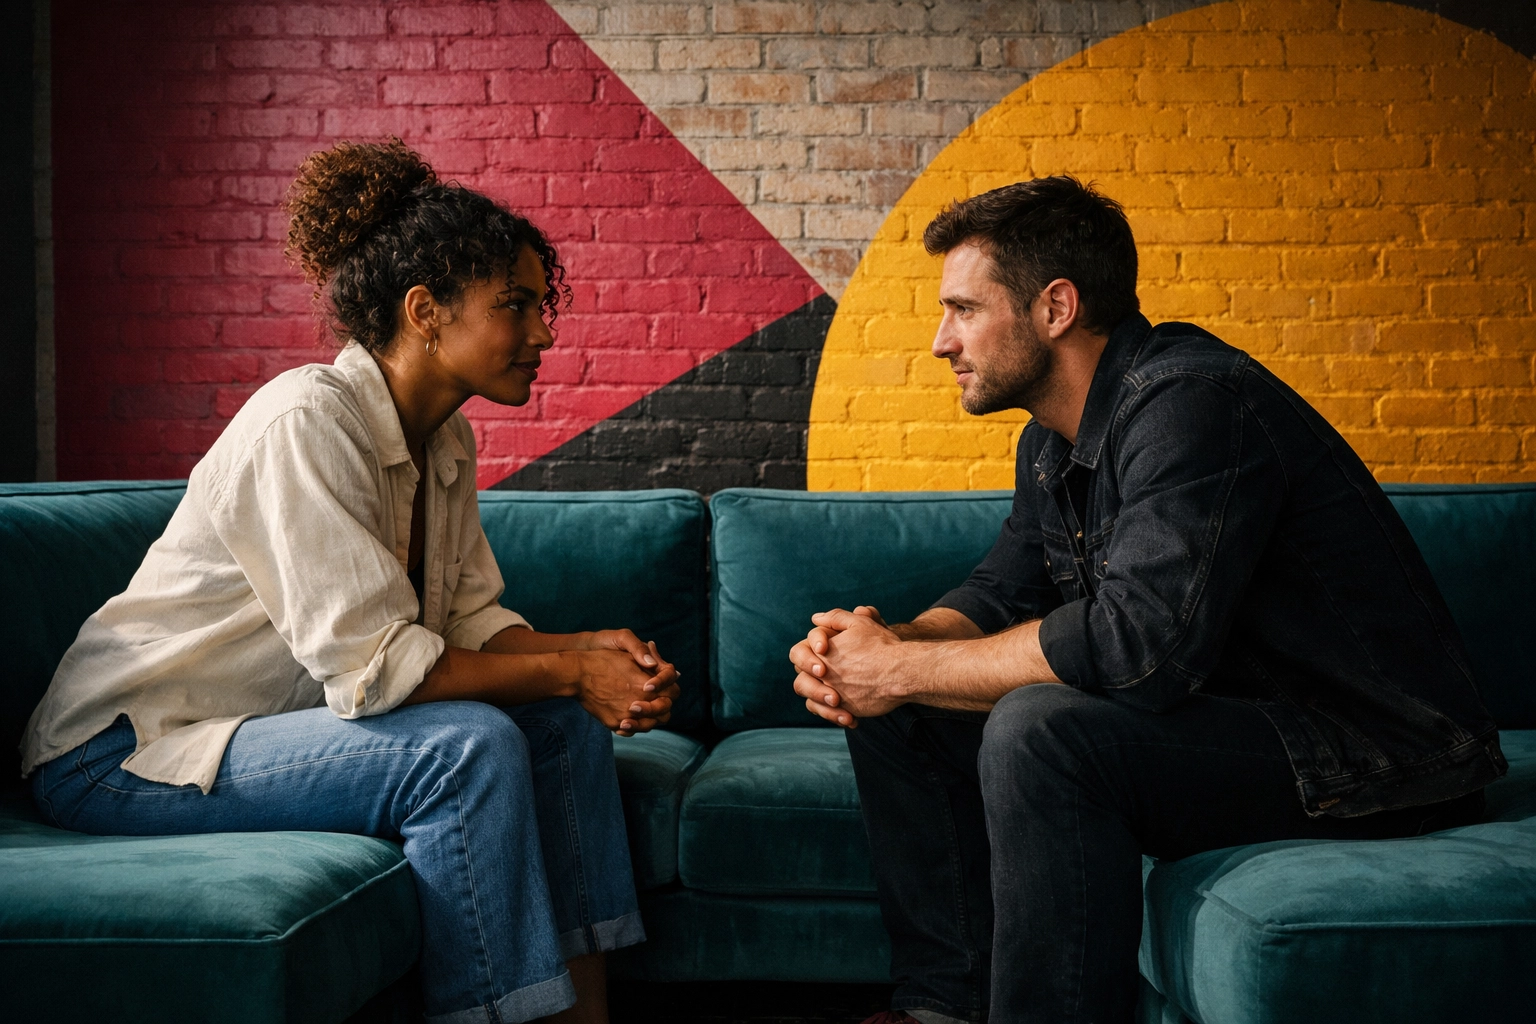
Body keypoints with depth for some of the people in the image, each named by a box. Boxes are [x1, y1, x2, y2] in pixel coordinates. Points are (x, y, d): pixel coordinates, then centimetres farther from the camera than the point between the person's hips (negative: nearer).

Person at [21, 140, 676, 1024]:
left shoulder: (445, 439, 4)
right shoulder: (309, 420, -24)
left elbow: (469, 617, 4)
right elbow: (369, 666, -28)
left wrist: (592, 651, -15)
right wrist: (566, 669, -21)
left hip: (269, 719, 9)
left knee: (569, 719, -1)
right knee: (471, 748, -28)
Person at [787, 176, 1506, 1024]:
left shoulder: (1191, 402, -23)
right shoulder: (1054, 442, 9)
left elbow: (1139, 641, -33)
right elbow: (999, 595, 12)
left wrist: (905, 670, -23)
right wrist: (891, 643, -11)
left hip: (1373, 761, -10)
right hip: (1213, 715, 10)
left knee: (1041, 729, -34)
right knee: (896, 715, 4)